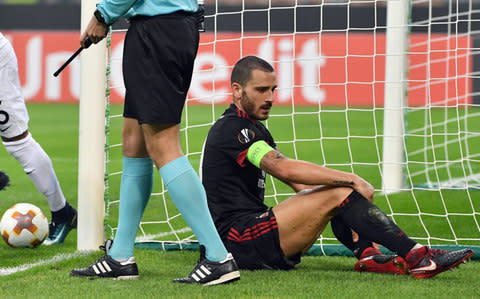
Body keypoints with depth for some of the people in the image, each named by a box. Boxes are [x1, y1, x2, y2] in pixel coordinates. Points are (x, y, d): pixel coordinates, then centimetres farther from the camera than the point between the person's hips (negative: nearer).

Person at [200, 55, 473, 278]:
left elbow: (300, 181, 17)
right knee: (338, 192, -16)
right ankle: (415, 256, -21)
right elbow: (284, 168, -23)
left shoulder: (254, 128, 22)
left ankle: (368, 255, -16)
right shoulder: (231, 128, -10)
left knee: (335, 188, 7)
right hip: (240, 241, -10)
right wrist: (351, 180, -20)